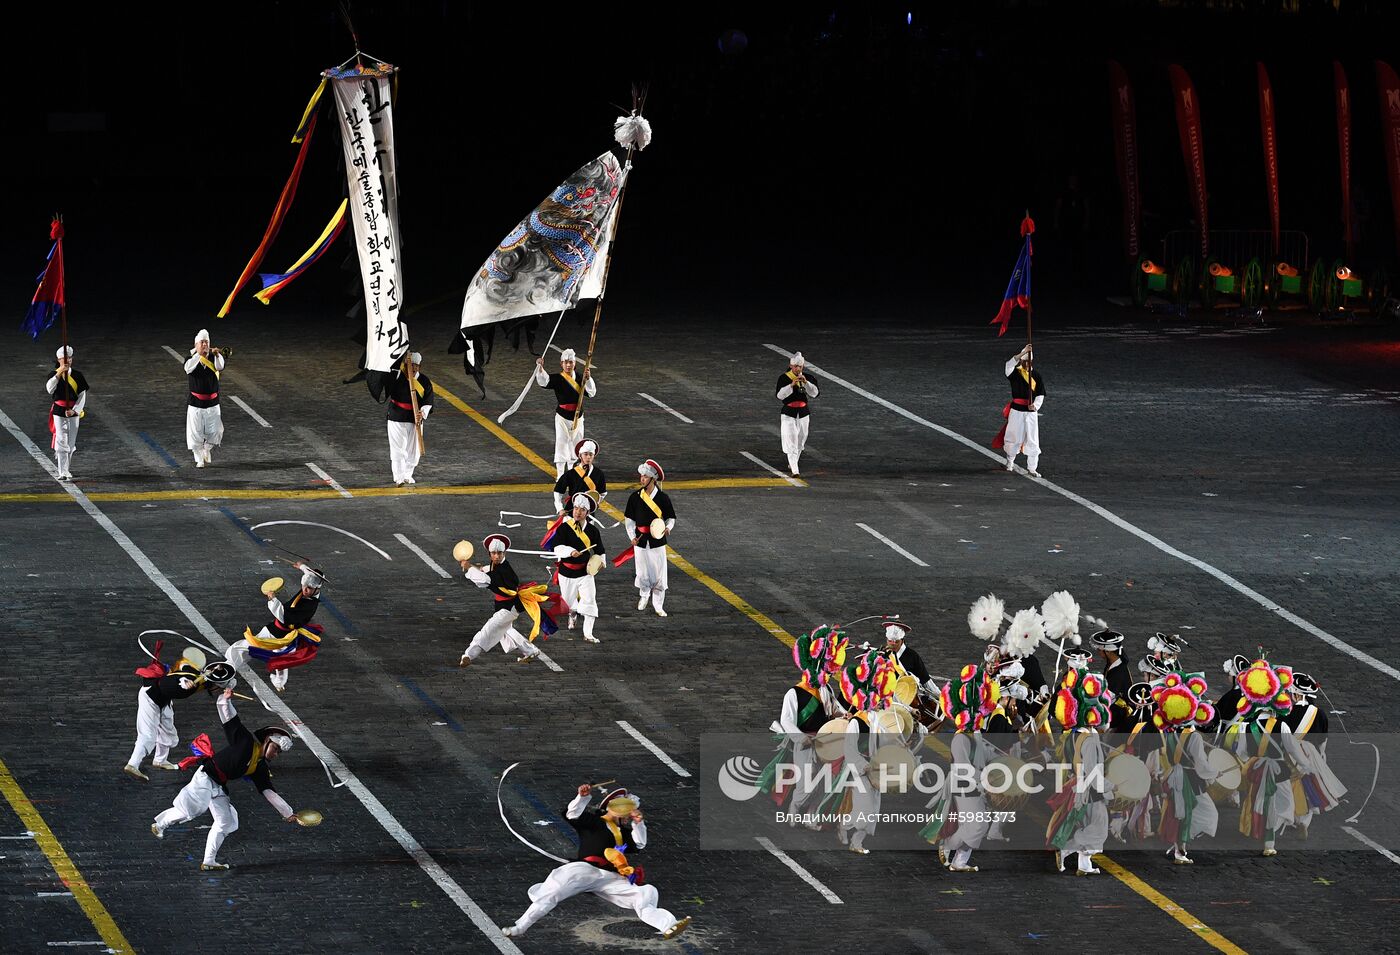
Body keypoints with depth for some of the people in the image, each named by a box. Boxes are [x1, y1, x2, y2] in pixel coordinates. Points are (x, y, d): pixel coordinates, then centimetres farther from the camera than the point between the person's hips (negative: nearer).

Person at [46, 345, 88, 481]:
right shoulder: (54, 375, -1)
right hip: (59, 411, -2)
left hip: (74, 412, 2)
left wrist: (75, 410, -12)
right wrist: (59, 374, -28)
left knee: (71, 443, 9)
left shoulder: (77, 375, 2)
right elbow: (50, 389, -21)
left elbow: (82, 395, 0)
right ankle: (63, 472, -10)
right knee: (62, 442, -9)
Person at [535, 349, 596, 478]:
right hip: (562, 417, -4)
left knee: (575, 443, 14)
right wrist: (540, 368, -43)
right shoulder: (557, 379, -8)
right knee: (561, 443, -4)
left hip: (577, 417, 4)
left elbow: (592, 393, -1)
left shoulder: (580, 378, 4)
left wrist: (588, 379, -17)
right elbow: (544, 381, -25)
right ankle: (560, 475, 3)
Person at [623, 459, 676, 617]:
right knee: (642, 571, 9)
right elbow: (629, 519, 7)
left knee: (659, 572, -1)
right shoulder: (635, 497, 0)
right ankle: (644, 595, 38)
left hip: (657, 540, -2)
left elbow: (671, 518, 5)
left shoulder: (662, 497, -4)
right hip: (640, 539, 2)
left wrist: (668, 528, -16)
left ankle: (658, 605, 9)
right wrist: (632, 536, -6)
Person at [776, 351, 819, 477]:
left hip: (803, 414, 4)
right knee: (791, 443, -14)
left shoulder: (808, 378, 2)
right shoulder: (783, 378, -8)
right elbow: (780, 395, -18)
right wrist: (791, 385, -28)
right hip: (788, 414, -4)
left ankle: (791, 464, 38)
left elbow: (814, 393, -9)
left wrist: (805, 382, -23)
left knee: (800, 442, 17)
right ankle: (794, 471, -20)